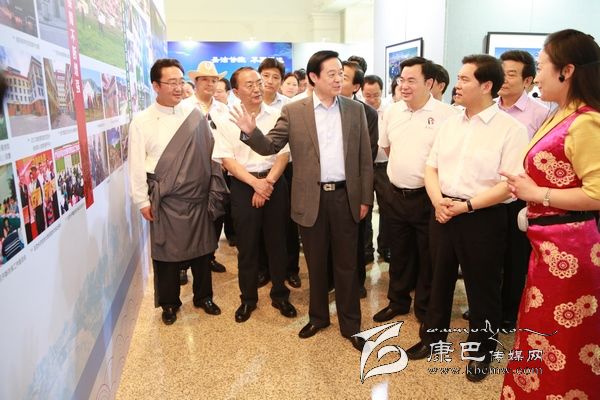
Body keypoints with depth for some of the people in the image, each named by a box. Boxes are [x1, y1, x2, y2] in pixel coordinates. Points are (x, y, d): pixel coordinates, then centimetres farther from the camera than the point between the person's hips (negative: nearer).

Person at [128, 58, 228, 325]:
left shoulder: (195, 114, 0)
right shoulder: (142, 122, -5)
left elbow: (209, 152, 3)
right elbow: (137, 164, -3)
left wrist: (215, 188, 2)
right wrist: (142, 201, -4)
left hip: (198, 195, 2)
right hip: (165, 200, -2)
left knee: (202, 248, 14)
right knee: (166, 252, 10)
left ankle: (203, 296, 34)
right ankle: (169, 303, 30)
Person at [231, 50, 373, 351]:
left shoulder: (355, 109, 4)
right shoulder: (293, 111, -1)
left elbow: (365, 159, 5)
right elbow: (270, 147, -2)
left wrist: (365, 198, 3)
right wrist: (251, 132, -23)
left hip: (346, 196, 1)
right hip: (311, 199, 0)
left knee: (346, 264, 10)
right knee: (315, 264, 14)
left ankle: (350, 324, 26)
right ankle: (318, 316, 34)